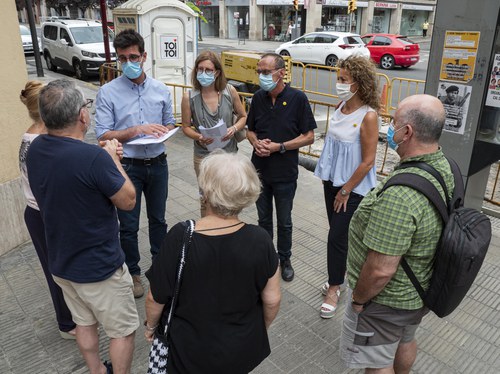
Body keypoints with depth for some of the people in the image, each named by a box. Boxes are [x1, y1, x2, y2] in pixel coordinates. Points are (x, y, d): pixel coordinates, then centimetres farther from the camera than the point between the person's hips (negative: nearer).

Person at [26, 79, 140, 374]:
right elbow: (128, 201, -17)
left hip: (61, 264, 8)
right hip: (100, 268, -7)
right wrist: (112, 158, -7)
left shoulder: (35, 149, -7)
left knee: (85, 323, 26)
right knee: (123, 330, 15)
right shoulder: (93, 157, -32)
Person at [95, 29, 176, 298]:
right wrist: (137, 130, -24)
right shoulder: (108, 92, -9)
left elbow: (170, 124, 11)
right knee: (128, 225, 8)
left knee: (157, 218, 19)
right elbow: (103, 135, -12)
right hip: (127, 167, -3)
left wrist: (164, 131, -12)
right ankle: (133, 272, 29)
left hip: (157, 164, 3)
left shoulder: (161, 90, 1)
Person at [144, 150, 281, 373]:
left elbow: (155, 298, -15)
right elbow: (272, 300, -11)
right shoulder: (260, 240, -23)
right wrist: (261, 329, 9)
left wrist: (151, 325, 6)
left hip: (190, 353, -1)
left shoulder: (179, 238, -27)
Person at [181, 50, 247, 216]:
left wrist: (234, 128, -15)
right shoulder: (189, 97, -10)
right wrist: (198, 137, -20)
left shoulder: (230, 91, -8)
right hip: (203, 155, -1)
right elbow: (186, 127, 0)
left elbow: (243, 116, 5)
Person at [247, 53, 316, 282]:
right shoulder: (258, 98, 1)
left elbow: (309, 137, -10)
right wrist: (256, 142, -12)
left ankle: (284, 260, 34)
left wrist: (279, 147, -20)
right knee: (263, 219, 18)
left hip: (285, 173, -3)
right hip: (259, 170, 4)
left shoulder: (297, 98, -12)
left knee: (284, 222, 13)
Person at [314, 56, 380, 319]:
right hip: (333, 180, 6)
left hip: (354, 187, -6)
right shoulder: (341, 106, 1)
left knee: (337, 237, 0)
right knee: (340, 232, 17)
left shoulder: (368, 116, -20)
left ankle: (334, 288, 20)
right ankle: (338, 276, 36)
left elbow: (368, 161, -18)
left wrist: (346, 190, -12)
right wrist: (328, 177, 13)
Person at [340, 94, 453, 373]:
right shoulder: (447, 168, -8)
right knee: (405, 342, 32)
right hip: (420, 291, 8)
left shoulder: (400, 194, -38)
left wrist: (358, 299, -14)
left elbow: (381, 270, -33)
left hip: (385, 300, -8)